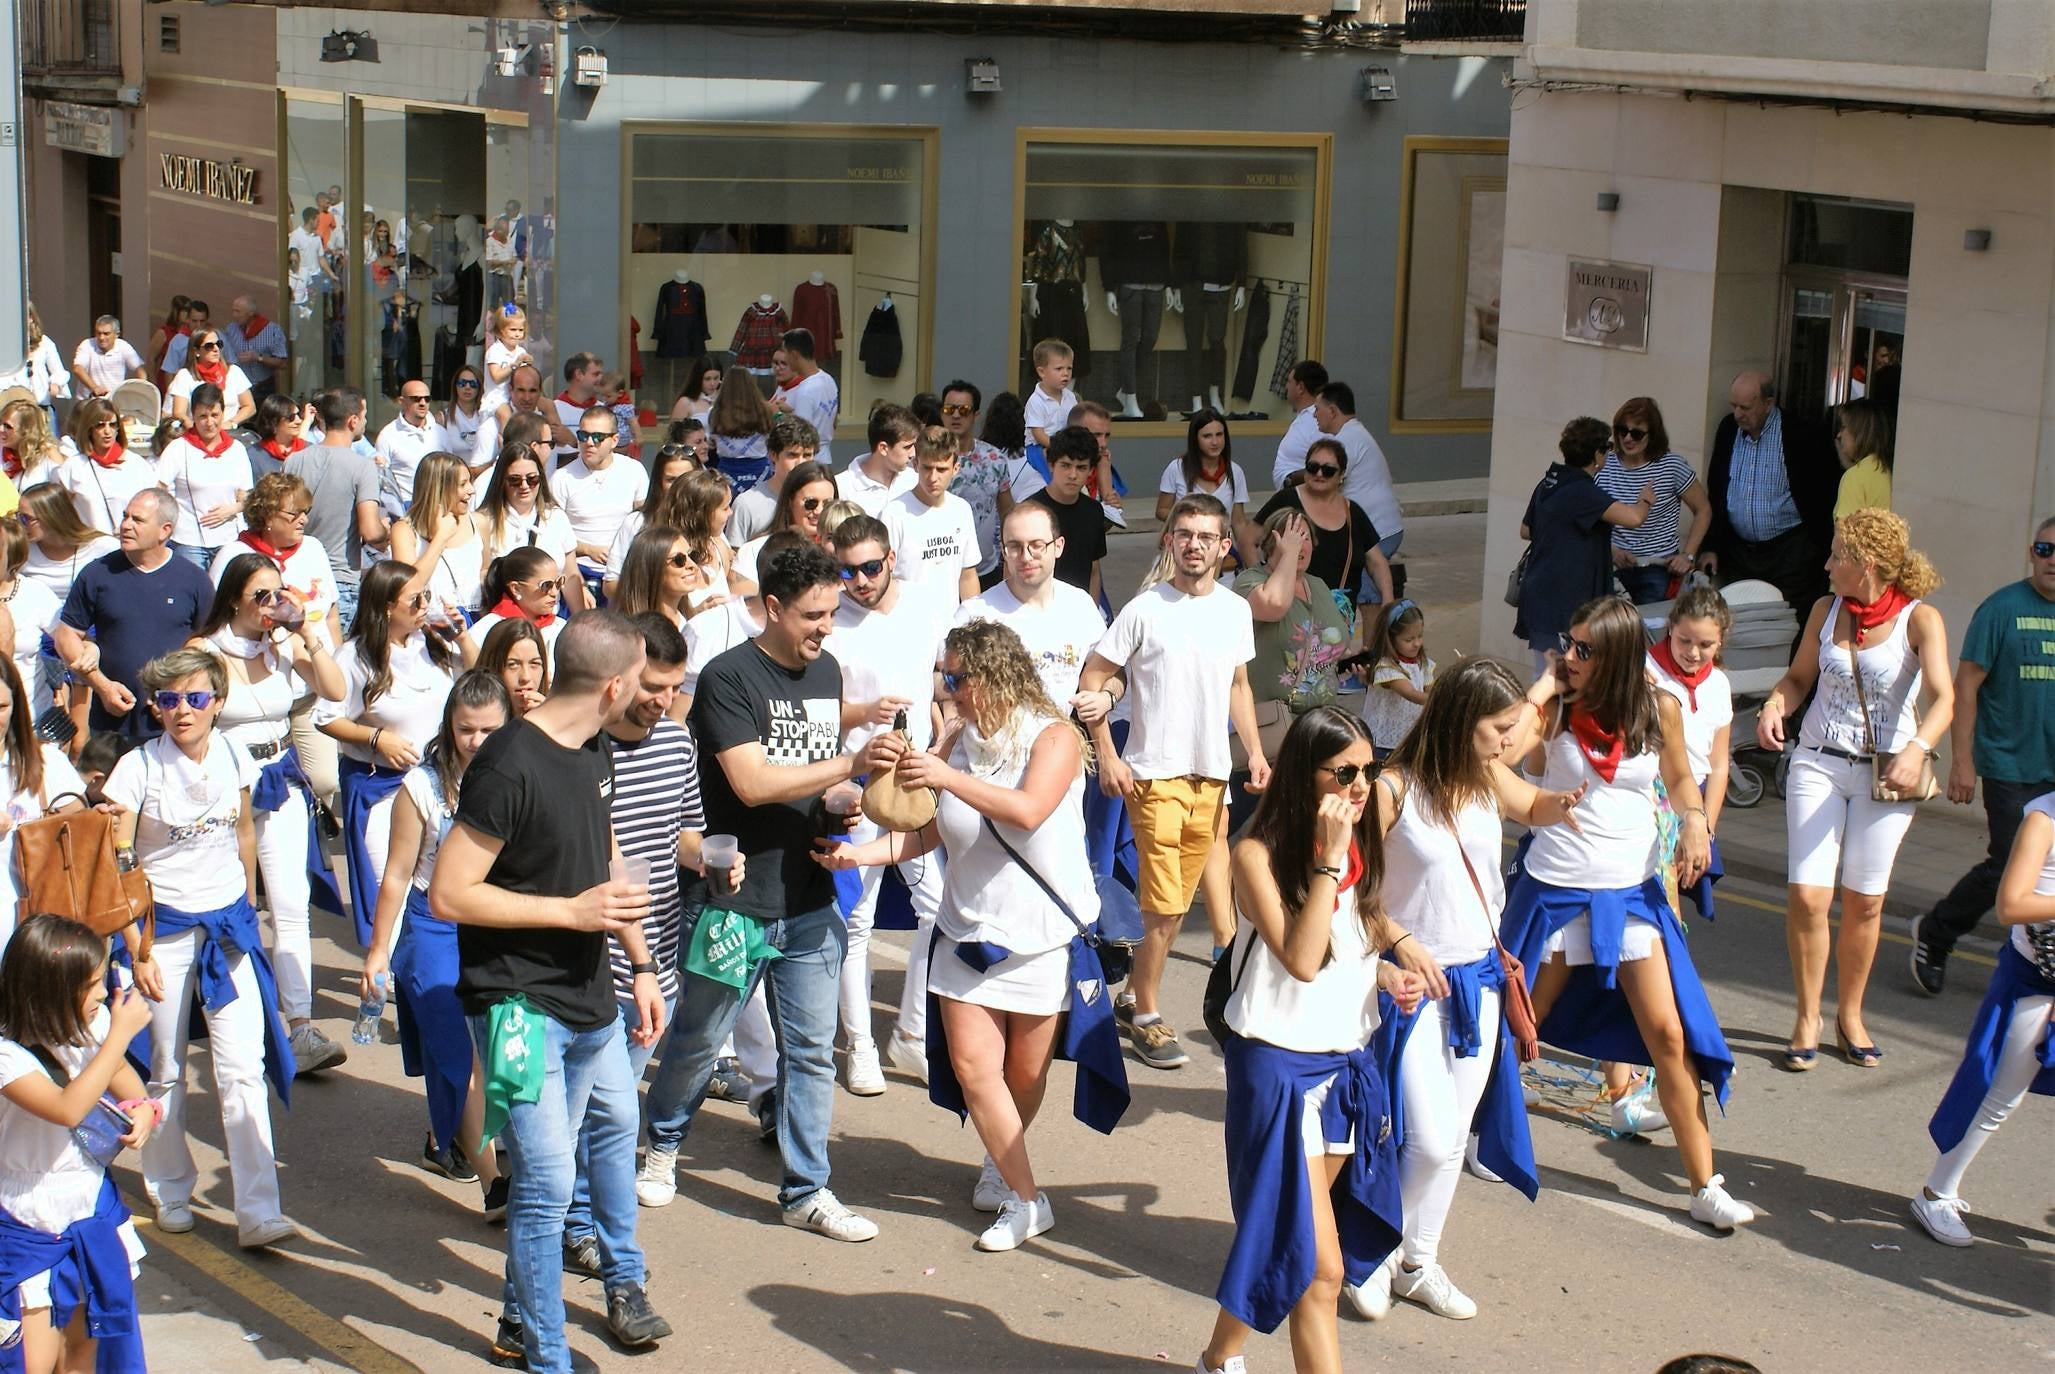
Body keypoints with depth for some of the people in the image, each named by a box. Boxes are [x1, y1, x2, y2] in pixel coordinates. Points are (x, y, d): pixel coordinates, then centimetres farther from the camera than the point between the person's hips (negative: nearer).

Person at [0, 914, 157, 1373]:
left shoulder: (93, 1023, -10)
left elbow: (119, 1072, 12)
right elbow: (67, 1108, -39)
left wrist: (142, 1108, -9)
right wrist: (121, 1033, -35)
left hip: (93, 1205, 6)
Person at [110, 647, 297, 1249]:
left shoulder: (234, 757, 0)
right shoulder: (138, 768, -10)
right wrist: (135, 949, -11)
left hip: (229, 925, 2)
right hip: (165, 928, -2)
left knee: (244, 1069, -6)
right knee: (164, 1070, 9)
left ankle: (258, 1212, -7)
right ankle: (171, 1192, 27)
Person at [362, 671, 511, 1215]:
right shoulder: (423, 786, -10)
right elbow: (398, 874, -2)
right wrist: (378, 949, 1)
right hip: (436, 930, -2)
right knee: (463, 1056, -8)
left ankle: (444, 1141, 37)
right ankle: (493, 1182, -7)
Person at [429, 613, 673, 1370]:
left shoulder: (592, 750, 5)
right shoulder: (508, 766, -23)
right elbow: (449, 894, -24)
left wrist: (640, 964, 16)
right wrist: (572, 911, -23)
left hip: (590, 995, 9)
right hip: (520, 1006, -9)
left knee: (615, 1123, 26)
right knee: (548, 1182, -7)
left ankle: (623, 1278, 49)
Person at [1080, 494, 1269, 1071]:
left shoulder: (1235, 610, 7)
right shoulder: (1146, 609, -9)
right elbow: (1091, 677, -6)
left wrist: (1255, 752, 8)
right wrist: (1107, 757, -12)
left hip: (1213, 778, 5)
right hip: (1156, 776, -5)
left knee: (1176, 903, 11)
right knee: (1163, 905, -6)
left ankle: (1132, 995, 27)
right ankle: (1145, 1018, 7)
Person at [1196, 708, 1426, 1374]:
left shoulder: (1361, 850, 6)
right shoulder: (1259, 855, -14)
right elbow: (1300, 959, -24)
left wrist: (1387, 976, 0)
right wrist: (1330, 859, -25)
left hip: (1350, 1063, 7)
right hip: (1281, 1068, -7)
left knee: (1284, 1239, 16)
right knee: (1321, 1266, -9)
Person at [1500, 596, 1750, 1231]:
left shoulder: (1657, 707, -5)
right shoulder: (1559, 706, -10)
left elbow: (1679, 777, 12)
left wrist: (1695, 819, -7)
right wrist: (1543, 685, -22)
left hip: (1631, 893, 1)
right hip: (1555, 891, -1)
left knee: (1668, 1035, -2)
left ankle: (1705, 1186, 5)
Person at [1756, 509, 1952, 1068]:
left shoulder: (1919, 619, -11)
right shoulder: (1827, 611, 1)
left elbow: (1942, 698, -23)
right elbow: (1800, 676, 13)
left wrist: (1918, 748, -41)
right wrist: (1774, 706, -9)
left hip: (1886, 773, -2)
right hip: (1818, 764, 2)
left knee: (1865, 901, 7)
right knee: (1808, 895, -7)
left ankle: (1850, 1013, 27)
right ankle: (1808, 1018, 9)